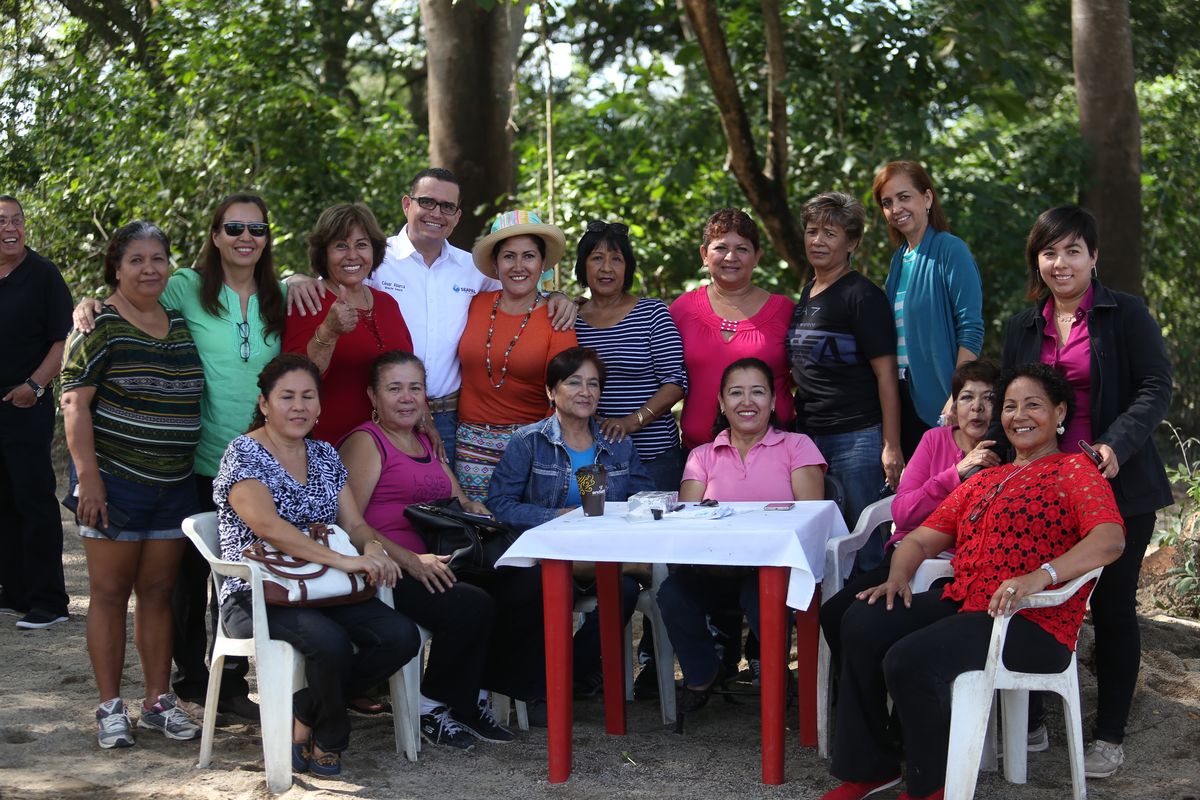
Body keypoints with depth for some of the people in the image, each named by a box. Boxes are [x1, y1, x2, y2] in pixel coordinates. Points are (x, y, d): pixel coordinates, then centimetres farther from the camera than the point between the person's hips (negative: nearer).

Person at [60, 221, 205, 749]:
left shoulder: (181, 324, 11)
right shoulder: (100, 325, -6)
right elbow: (75, 403, -10)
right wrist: (88, 475, -16)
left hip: (174, 483, 5)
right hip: (114, 481, -5)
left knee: (158, 591, 9)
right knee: (110, 591, 2)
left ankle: (159, 701, 17)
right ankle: (110, 707, 9)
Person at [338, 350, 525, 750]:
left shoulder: (427, 442, 24)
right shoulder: (365, 443, -1)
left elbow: (459, 501, 30)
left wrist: (471, 507, 4)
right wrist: (411, 561, -21)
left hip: (436, 564, 7)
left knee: (524, 590, -16)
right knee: (472, 606, -30)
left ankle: (472, 697, -2)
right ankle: (433, 707, -7)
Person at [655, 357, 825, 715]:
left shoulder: (797, 447, 12)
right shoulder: (703, 456, 19)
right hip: (715, 570, 3)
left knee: (764, 591, -37)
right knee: (672, 593, -28)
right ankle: (702, 672, 0)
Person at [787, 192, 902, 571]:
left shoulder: (862, 296, -7)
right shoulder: (806, 294, 15)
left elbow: (885, 374, -11)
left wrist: (891, 446, -16)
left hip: (857, 439, -7)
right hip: (809, 437, 7)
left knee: (863, 547, -4)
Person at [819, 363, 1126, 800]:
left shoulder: (1074, 470, 4)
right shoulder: (983, 480, 27)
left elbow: (1111, 539, -15)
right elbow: (921, 538, 21)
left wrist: (1039, 576, -30)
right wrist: (898, 576, -2)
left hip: (1032, 623, -7)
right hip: (960, 600, 7)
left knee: (909, 660, -28)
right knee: (862, 623, -17)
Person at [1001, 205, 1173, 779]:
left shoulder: (1126, 315, -3)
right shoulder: (1023, 329, 12)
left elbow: (1156, 389, -9)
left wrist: (1117, 444, -23)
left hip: (1117, 487, -4)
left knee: (1113, 607, 3)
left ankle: (1110, 736, 13)